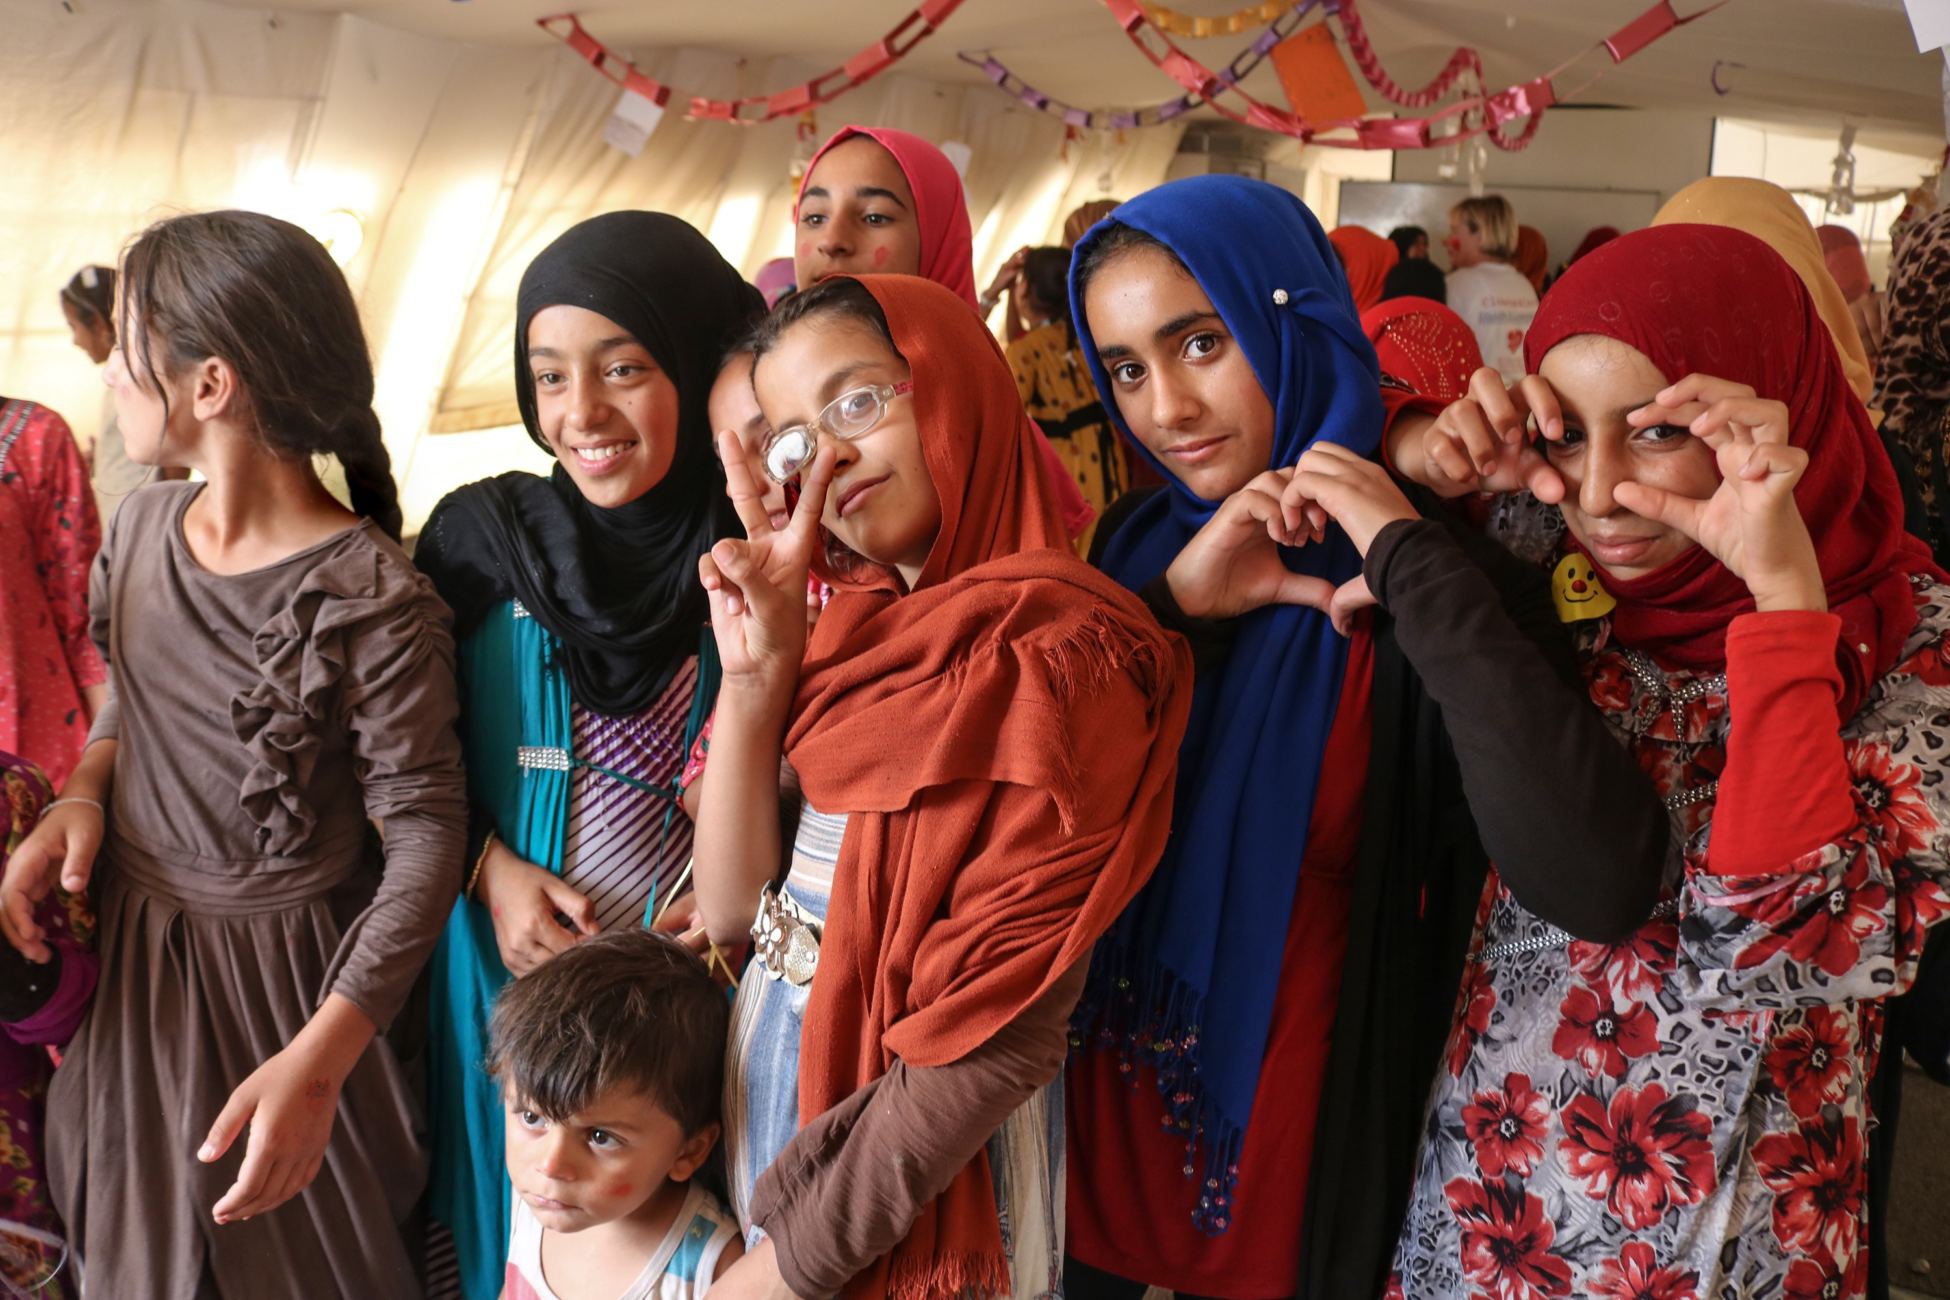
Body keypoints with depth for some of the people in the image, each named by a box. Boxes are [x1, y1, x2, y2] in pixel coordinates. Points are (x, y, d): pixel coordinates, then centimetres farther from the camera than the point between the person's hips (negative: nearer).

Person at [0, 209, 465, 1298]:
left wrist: (319, 1060, -29)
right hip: (128, 953, 6)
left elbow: (426, 835, -23)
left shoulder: (371, 601, -26)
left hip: (285, 968, -6)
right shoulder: (142, 529, -3)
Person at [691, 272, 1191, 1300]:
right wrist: (754, 667, -11)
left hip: (919, 1174, -6)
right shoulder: (860, 623, 2)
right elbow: (729, 908, -1)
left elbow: (993, 1042, -22)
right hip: (765, 1078, 7)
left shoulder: (1053, 654, -21)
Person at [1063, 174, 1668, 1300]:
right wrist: (1161, 605, -20)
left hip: (1304, 1158, -3)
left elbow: (1602, 885, -33)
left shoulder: (1432, 580, -17)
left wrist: (1412, 559, -28)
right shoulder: (1139, 545, -3)